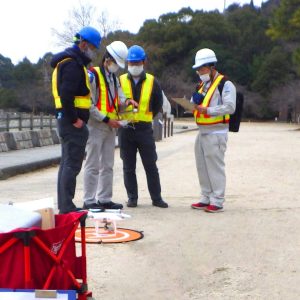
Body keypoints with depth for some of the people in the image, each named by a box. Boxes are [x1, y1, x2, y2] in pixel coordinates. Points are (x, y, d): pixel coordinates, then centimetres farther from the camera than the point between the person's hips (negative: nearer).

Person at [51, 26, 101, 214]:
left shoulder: (69, 62, 19)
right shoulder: (73, 64, -14)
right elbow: (66, 94, -24)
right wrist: (75, 119, -21)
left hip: (66, 119, 11)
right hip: (72, 121, -11)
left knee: (67, 163, 15)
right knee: (72, 164, -8)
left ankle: (64, 205, 22)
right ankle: (67, 206, -5)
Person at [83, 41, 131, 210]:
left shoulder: (114, 78, 17)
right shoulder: (93, 76, -11)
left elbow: (120, 97, 13)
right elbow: (89, 106, -16)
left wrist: (126, 101, -11)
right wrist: (106, 119, -18)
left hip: (110, 127, 8)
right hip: (96, 126, -8)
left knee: (108, 165, 12)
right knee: (93, 165, -5)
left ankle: (104, 199, 19)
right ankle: (89, 200, 1)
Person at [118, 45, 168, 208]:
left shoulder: (152, 82, 5)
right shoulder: (120, 81, 4)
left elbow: (158, 104, 13)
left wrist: (147, 116, 8)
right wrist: (121, 117, -1)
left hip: (144, 129, 0)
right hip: (125, 129, 1)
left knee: (151, 166, 3)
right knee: (128, 167, 6)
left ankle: (157, 198, 12)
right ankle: (132, 198, 15)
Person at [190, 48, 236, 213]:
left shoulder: (225, 84, -8)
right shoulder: (202, 85, 19)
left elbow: (229, 107, -18)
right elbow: (195, 102, 25)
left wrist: (208, 110, -25)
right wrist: (193, 104, 1)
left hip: (216, 133, -9)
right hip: (202, 132, 9)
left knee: (215, 167, -6)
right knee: (202, 167, 12)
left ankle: (217, 201, 1)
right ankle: (206, 198, 23)